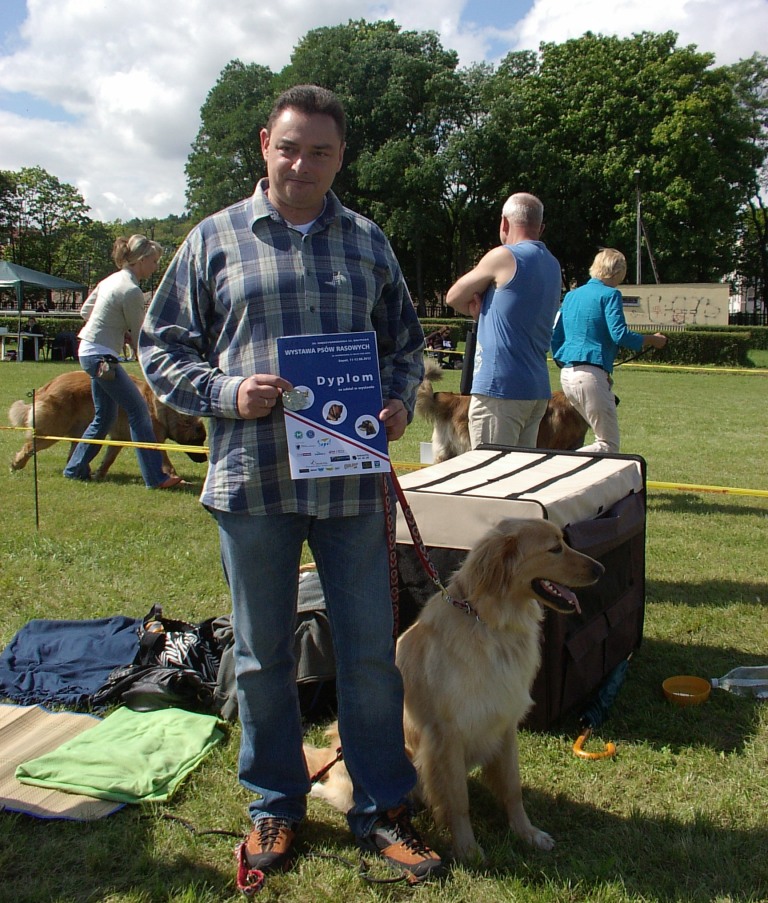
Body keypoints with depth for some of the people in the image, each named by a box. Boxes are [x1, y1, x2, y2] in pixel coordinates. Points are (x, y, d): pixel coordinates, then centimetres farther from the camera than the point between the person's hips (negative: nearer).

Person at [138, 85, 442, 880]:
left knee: (370, 651, 7)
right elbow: (160, 346, 5)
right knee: (262, 654, 11)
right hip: (250, 480, -1)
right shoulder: (214, 240, 4)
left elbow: (404, 342, 18)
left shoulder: (368, 242, 10)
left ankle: (381, 810, 25)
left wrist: (400, 402, -2)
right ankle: (274, 805, 31)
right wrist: (226, 391, -12)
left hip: (352, 481, 2)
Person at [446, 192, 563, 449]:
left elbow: (454, 297, 2)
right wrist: (484, 308, 0)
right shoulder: (553, 266, 15)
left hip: (500, 387, -8)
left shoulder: (504, 257, -8)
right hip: (538, 388, 8)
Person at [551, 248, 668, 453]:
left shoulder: (571, 295, 17)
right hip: (591, 375, -8)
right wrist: (653, 340, -2)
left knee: (605, 437, 19)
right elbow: (619, 335, -15)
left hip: (567, 376, 8)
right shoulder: (610, 294, -4)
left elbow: (555, 336, 17)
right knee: (609, 444, -3)